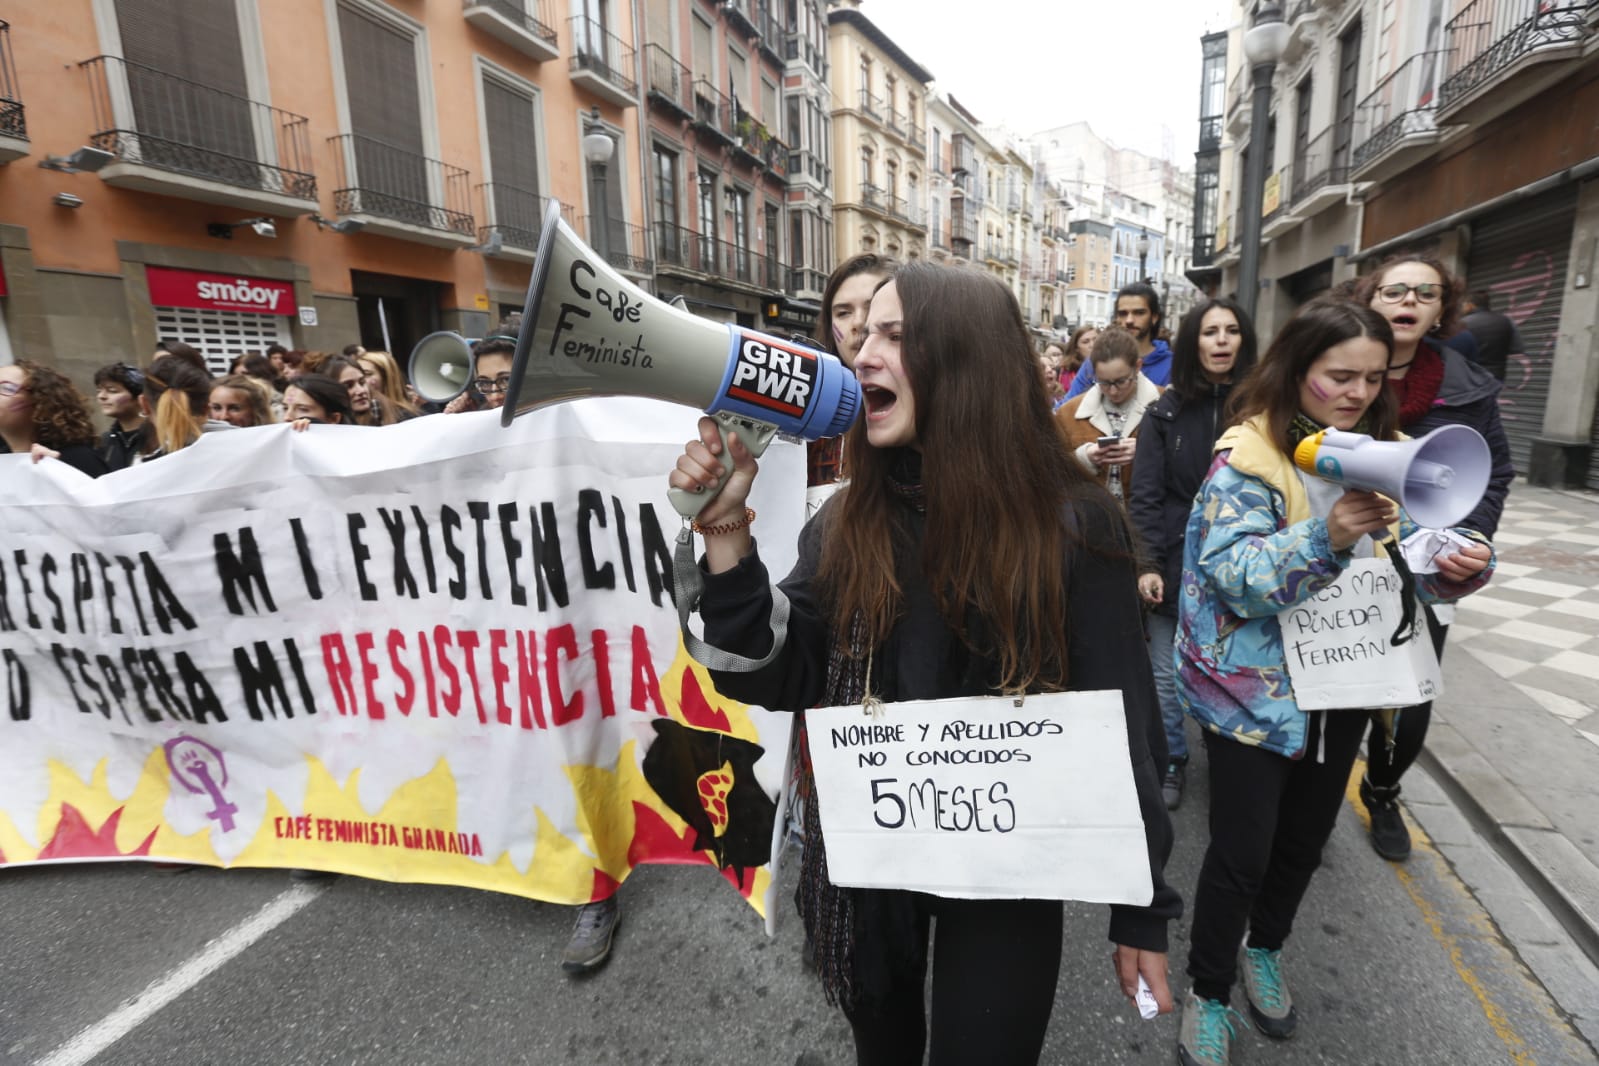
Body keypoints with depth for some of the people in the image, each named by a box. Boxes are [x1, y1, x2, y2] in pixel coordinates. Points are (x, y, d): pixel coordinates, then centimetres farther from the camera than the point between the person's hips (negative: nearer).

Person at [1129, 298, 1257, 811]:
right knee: (1167, 674, 7)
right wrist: (1147, 564, -11)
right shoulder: (1167, 411, 0)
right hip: (1175, 564, 0)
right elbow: (1145, 496, -3)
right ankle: (1171, 762, 25)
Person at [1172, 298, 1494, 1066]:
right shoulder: (1249, 453, -16)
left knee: (1307, 835, 21)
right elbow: (1232, 576, -24)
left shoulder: (1384, 451, 4)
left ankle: (1265, 948, 48)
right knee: (1241, 850, 3)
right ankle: (1208, 994, 27)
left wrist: (1459, 561, -17)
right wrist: (1324, 536, -37)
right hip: (1256, 688, -6)